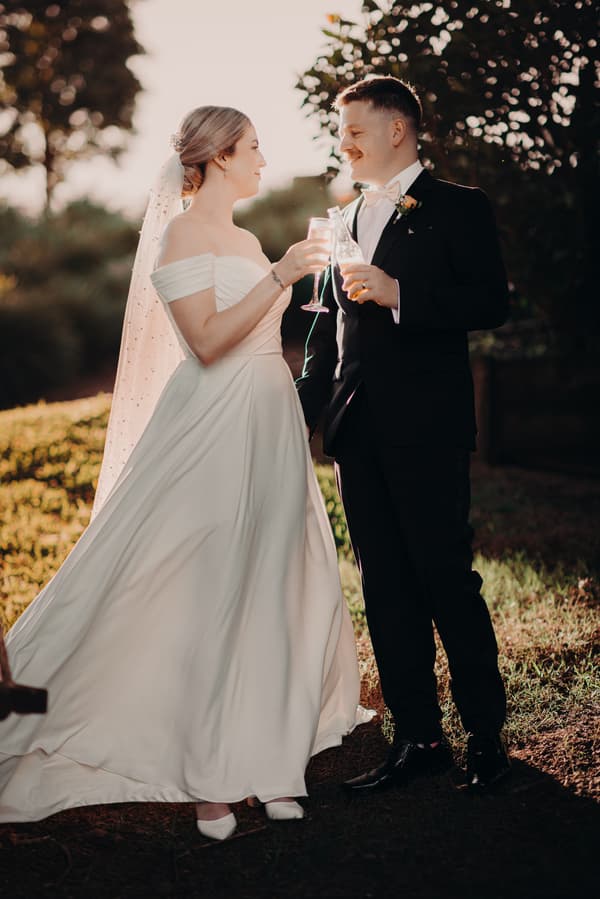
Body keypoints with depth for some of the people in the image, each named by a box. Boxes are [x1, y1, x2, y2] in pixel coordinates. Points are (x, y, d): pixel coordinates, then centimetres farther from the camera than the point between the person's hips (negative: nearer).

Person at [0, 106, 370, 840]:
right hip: (213, 428, -8)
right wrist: (277, 279, -19)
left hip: (270, 425, 8)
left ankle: (264, 756, 14)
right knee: (210, 593, -5)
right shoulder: (183, 234, -6)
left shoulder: (247, 241, 19)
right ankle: (209, 777, 3)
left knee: (270, 585, 7)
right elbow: (207, 340, -18)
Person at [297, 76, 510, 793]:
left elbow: (492, 301, -11)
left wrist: (400, 294, -20)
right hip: (356, 432, 6)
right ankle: (418, 738, 16)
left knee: (446, 577, -4)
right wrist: (303, 404, 15)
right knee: (385, 587, 7)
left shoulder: (457, 208, 0)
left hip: (426, 428, -6)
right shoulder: (344, 221, 19)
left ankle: (486, 735, 10)